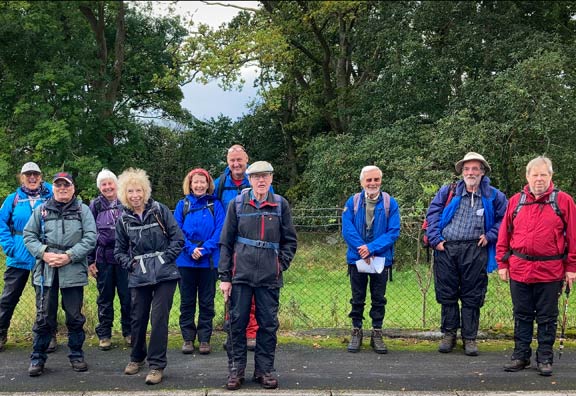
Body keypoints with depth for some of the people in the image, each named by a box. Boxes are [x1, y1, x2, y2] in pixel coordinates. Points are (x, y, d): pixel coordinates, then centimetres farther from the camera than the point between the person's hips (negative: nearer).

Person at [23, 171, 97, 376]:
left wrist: (69, 256, -13)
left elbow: (90, 237, -3)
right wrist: (44, 253, -10)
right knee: (44, 316, 4)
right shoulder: (41, 210, 8)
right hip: (46, 270, 1)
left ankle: (76, 355, 21)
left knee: (75, 316, 7)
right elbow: (29, 235, 7)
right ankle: (37, 357, 15)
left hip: (73, 271, -1)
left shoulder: (83, 210, 4)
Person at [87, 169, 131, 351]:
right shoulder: (95, 205, 5)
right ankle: (104, 334, 16)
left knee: (127, 296, 2)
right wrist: (90, 260, 0)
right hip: (103, 259, 1)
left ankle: (128, 332, 16)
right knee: (105, 297, 7)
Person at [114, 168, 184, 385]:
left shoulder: (159, 210, -2)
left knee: (159, 318, -7)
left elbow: (178, 238, -2)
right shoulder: (123, 219, 6)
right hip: (139, 276, 3)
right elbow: (119, 250, 14)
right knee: (138, 318, 10)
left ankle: (157, 365, 2)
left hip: (164, 274, -3)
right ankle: (137, 357, 33)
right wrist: (130, 264, -1)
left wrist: (166, 258, -9)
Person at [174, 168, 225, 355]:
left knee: (207, 301, 6)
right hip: (186, 260, 1)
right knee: (187, 301, 8)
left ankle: (205, 339, 14)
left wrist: (204, 249, -17)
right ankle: (188, 338, 17)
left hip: (209, 261, -1)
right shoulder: (182, 205, 5)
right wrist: (191, 249, -15)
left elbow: (219, 230, -6)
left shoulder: (215, 205, 2)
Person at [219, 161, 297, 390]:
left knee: (268, 324, 6)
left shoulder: (281, 205, 4)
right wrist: (224, 276, 0)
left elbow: (290, 240, 11)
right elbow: (226, 242, 3)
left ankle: (264, 370, 19)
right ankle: (236, 370, 16)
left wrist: (282, 264, -2)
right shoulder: (237, 204, 2)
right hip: (241, 275, 0)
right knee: (237, 323, 4)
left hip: (269, 277, 1)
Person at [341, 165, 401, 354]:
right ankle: (356, 332, 22)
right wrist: (363, 250, -18)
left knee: (379, 299, 9)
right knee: (357, 299, 10)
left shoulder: (390, 203, -4)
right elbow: (347, 229, -9)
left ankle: (377, 334, 19)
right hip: (357, 259, 0)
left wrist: (372, 248, -19)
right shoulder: (353, 202, -3)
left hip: (381, 259, 0)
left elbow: (393, 232, -10)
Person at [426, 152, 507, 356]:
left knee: (472, 297, 3)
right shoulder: (448, 192, 8)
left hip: (474, 251, -1)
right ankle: (448, 334, 19)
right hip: (446, 248, 1)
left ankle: (469, 338, 14)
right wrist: (435, 239, -1)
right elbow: (432, 214, 8)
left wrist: (490, 236, 0)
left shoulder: (493, 196, 7)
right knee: (446, 294, 7)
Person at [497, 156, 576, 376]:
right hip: (519, 270, 2)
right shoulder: (516, 201, 7)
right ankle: (521, 356, 21)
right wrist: (502, 263, 5)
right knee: (522, 316, 11)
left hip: (550, 272, -2)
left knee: (547, 318, 7)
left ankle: (545, 359, 17)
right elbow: (504, 234, 9)